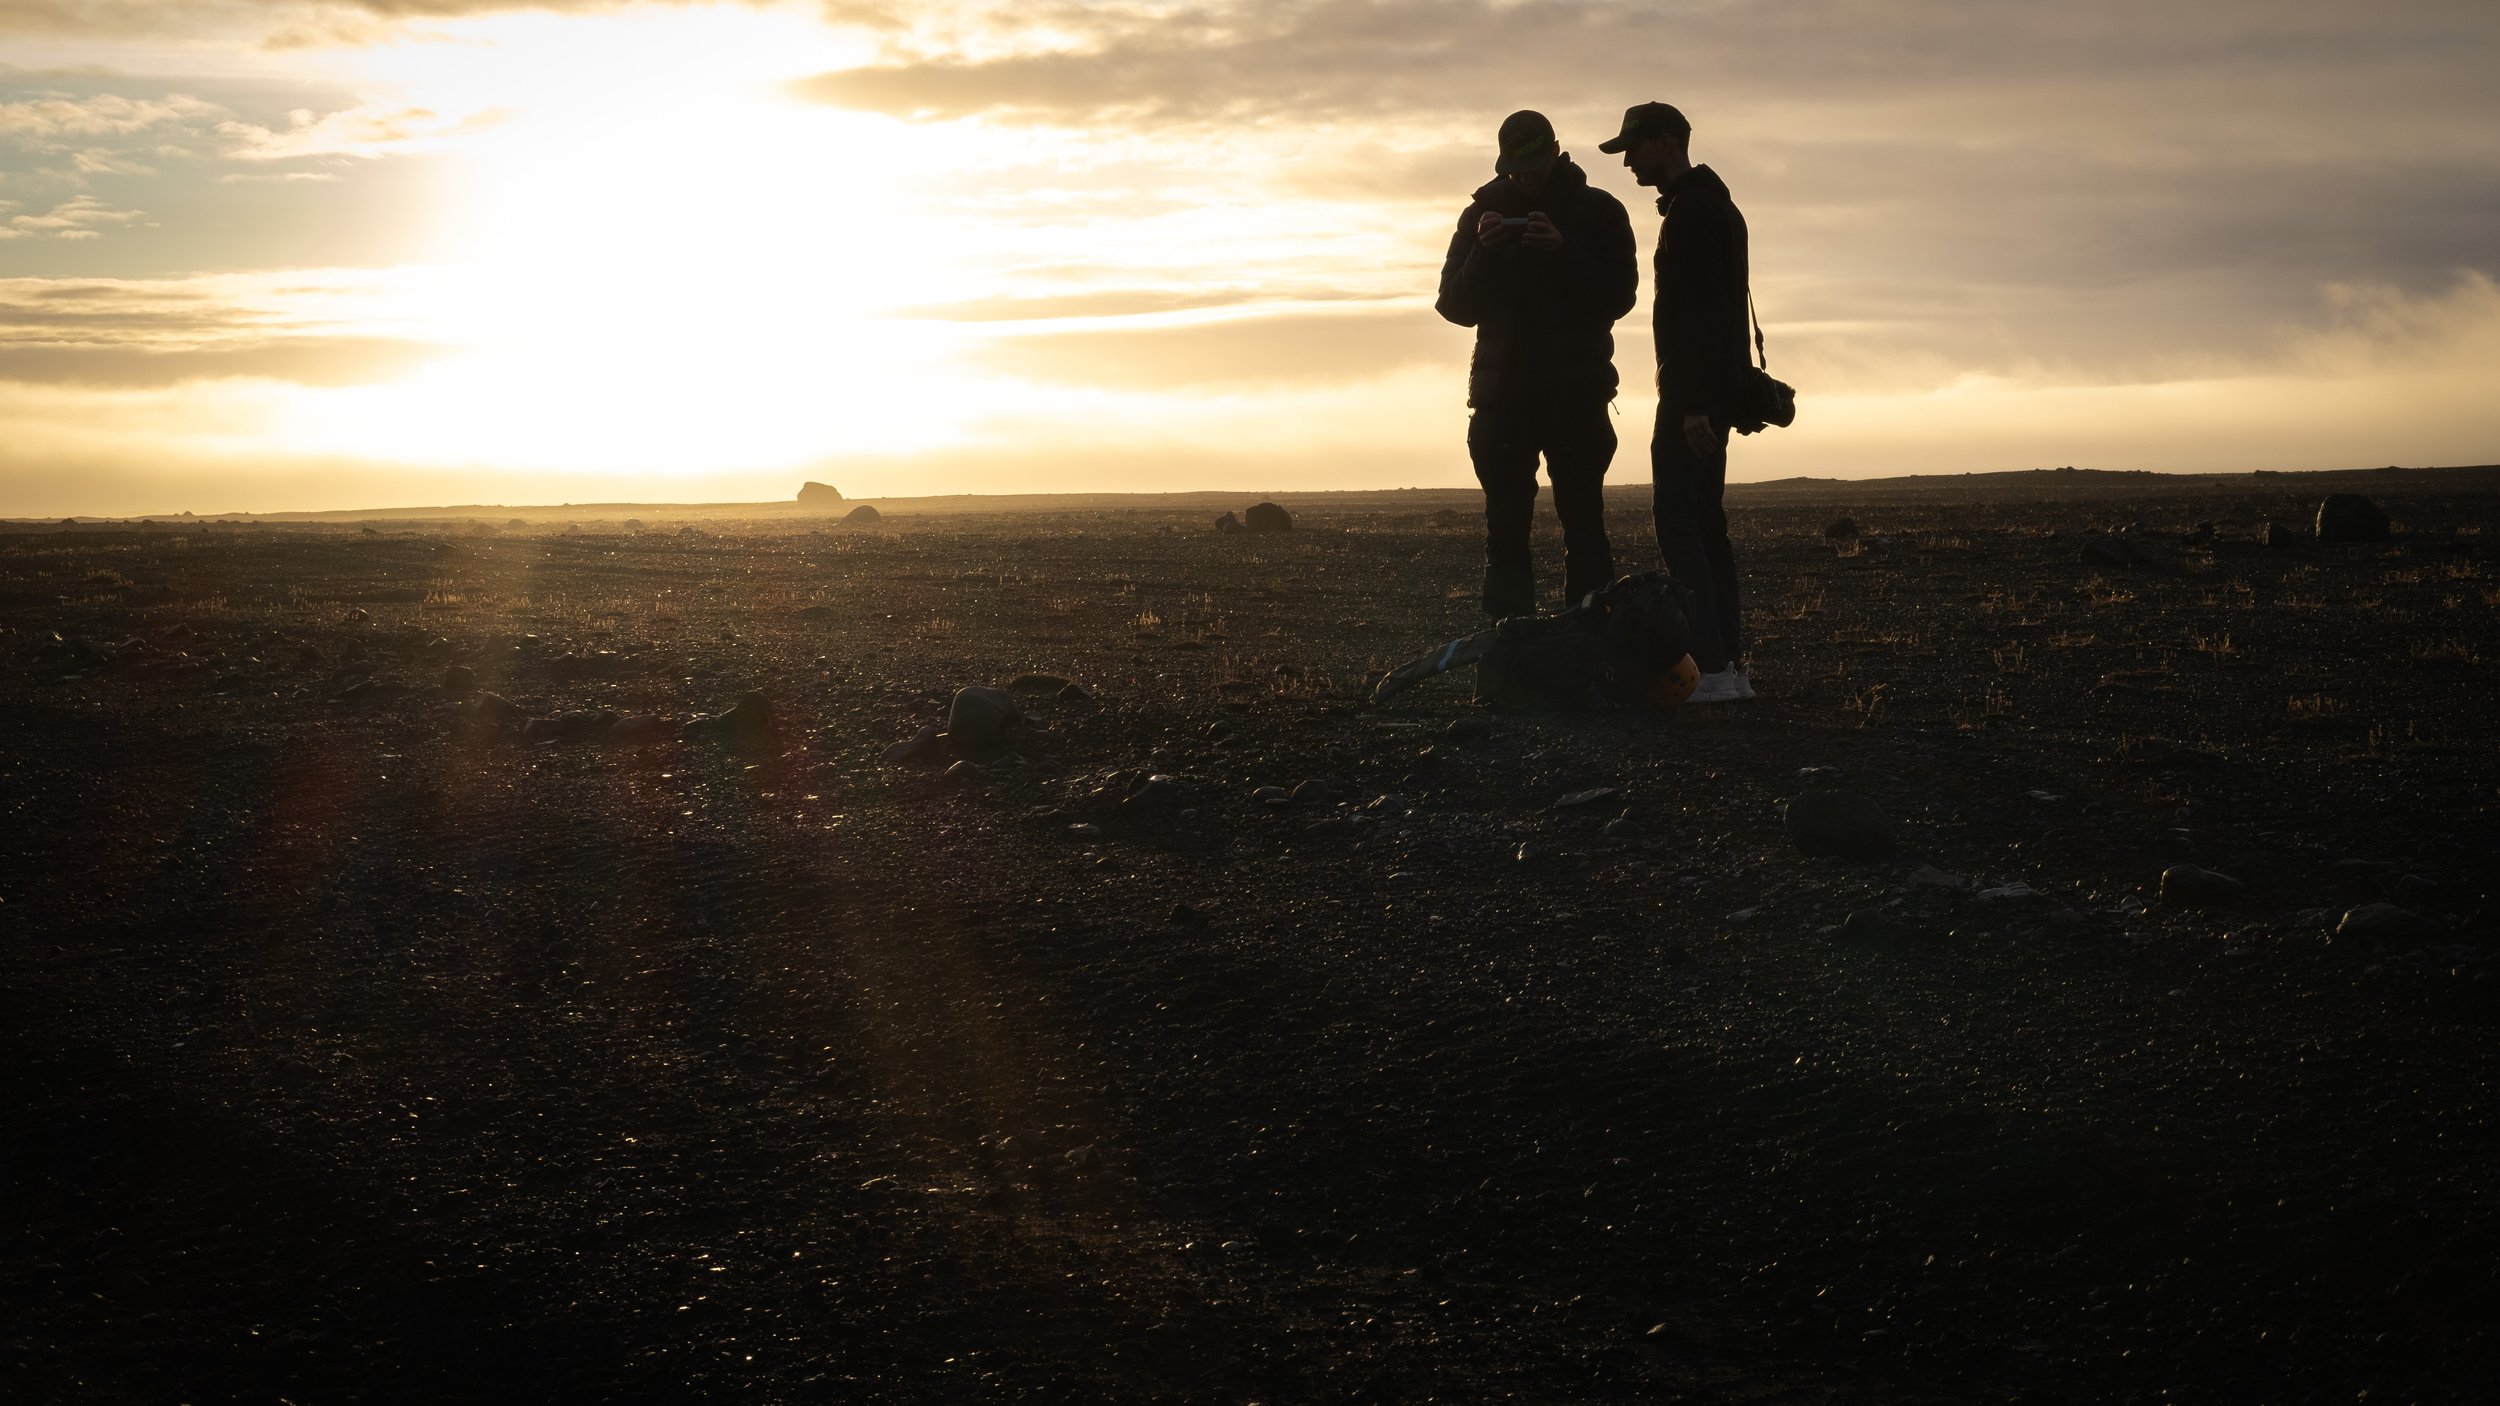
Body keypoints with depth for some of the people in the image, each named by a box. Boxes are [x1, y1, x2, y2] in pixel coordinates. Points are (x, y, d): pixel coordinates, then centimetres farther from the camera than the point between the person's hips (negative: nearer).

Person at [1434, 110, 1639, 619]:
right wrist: (1482, 251, -10)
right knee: (1505, 529, -1)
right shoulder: (1484, 214, 11)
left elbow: (1619, 295, -4)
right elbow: (1456, 306, 7)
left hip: (1575, 392, -2)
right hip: (1502, 391, 2)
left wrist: (1564, 251, -17)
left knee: (1584, 525, -5)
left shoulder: (1597, 211, 4)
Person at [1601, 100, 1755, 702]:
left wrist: (1692, 404, -26)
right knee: (1706, 522, 12)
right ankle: (1729, 661, 13)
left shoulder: (1691, 211, -14)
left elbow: (1698, 312, -22)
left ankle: (1710, 667, -14)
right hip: (1713, 390, 11)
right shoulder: (1716, 205, 19)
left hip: (1691, 389, -11)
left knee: (1678, 522, -11)